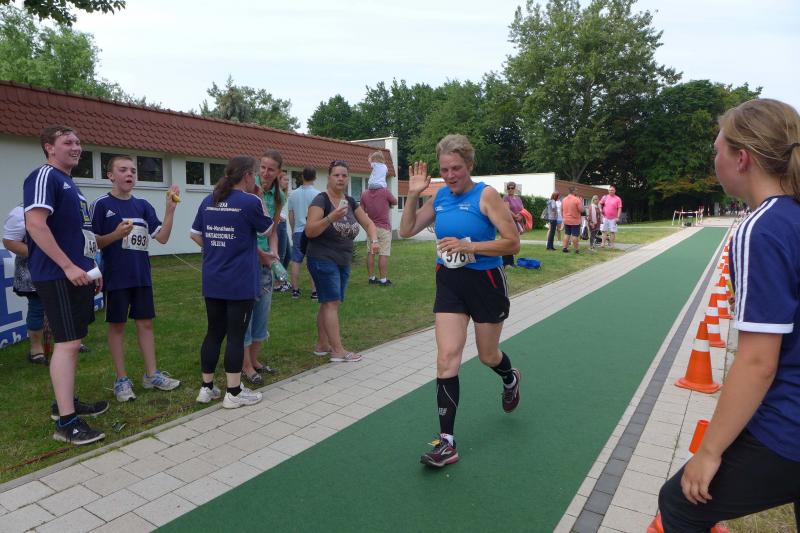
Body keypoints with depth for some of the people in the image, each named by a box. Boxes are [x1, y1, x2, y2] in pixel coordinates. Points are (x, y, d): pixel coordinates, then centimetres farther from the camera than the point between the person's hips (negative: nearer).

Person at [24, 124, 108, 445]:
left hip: (76, 274, 10)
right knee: (68, 342, -11)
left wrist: (91, 268, 22)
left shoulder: (69, 183, 20)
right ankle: (66, 422, -7)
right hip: (58, 277, -10)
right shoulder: (45, 177, -9)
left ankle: (66, 401, 28)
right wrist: (68, 266, -23)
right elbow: (35, 224, -21)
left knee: (72, 341, 15)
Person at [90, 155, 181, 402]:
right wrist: (116, 235, -23)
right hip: (116, 277, -4)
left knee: (145, 323, 9)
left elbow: (162, 237, 0)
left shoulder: (143, 205, 7)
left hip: (142, 276, 4)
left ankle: (151, 374, 19)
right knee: (117, 326, 5)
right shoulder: (102, 204, -5)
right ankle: (121, 380, 15)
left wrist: (170, 208, -11)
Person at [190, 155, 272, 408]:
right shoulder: (250, 201, -12)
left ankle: (207, 388, 24)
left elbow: (195, 235, 14)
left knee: (214, 332, 14)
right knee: (236, 335, 2)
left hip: (212, 282, 6)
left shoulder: (208, 201, 7)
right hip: (240, 283, -6)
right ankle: (234, 393, 11)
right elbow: (267, 229, 3)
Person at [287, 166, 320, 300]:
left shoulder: (293, 194, 5)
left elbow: (290, 216, 11)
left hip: (298, 232, 4)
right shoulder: (317, 195, -9)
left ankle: (295, 290, 15)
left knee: (296, 261, 10)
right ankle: (314, 291, 4)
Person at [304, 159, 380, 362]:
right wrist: (330, 218, -31)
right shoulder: (321, 200, -10)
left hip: (343, 261, 7)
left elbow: (368, 224, 16)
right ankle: (338, 351, -6)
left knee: (328, 303, 11)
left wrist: (373, 240, -4)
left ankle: (322, 345, 21)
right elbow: (309, 231, -17)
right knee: (332, 303, -9)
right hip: (323, 259, -7)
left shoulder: (351, 202, 10)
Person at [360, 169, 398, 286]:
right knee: (383, 254, -3)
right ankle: (383, 279, -2)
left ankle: (371, 277, 15)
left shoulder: (365, 194, 0)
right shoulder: (385, 192, -13)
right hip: (384, 227, -5)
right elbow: (395, 202, 3)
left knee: (370, 253, 10)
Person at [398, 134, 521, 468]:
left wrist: (468, 245, -26)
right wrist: (413, 195, -6)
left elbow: (512, 243, -16)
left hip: (485, 282, -3)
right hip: (449, 282, 4)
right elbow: (406, 231, 7)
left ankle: (511, 380, 54)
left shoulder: (486, 195, -12)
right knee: (447, 357, -6)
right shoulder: (440, 196, 3)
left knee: (487, 356, 15)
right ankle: (446, 442, 1)